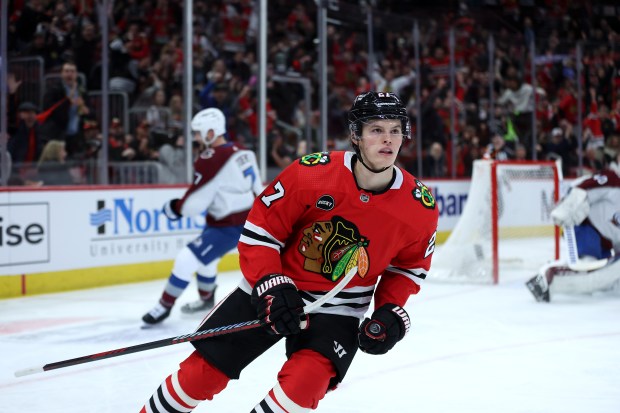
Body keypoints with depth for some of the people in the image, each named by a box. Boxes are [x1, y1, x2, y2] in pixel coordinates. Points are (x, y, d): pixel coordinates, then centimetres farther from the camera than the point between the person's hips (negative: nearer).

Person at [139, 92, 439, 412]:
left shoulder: (420, 207, -13)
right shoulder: (311, 173, -21)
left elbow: (409, 265, 6)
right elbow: (259, 230, -12)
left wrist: (390, 312, -7)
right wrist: (270, 286, -22)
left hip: (338, 309, 1)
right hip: (274, 289, 0)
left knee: (302, 386, -25)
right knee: (203, 372, 3)